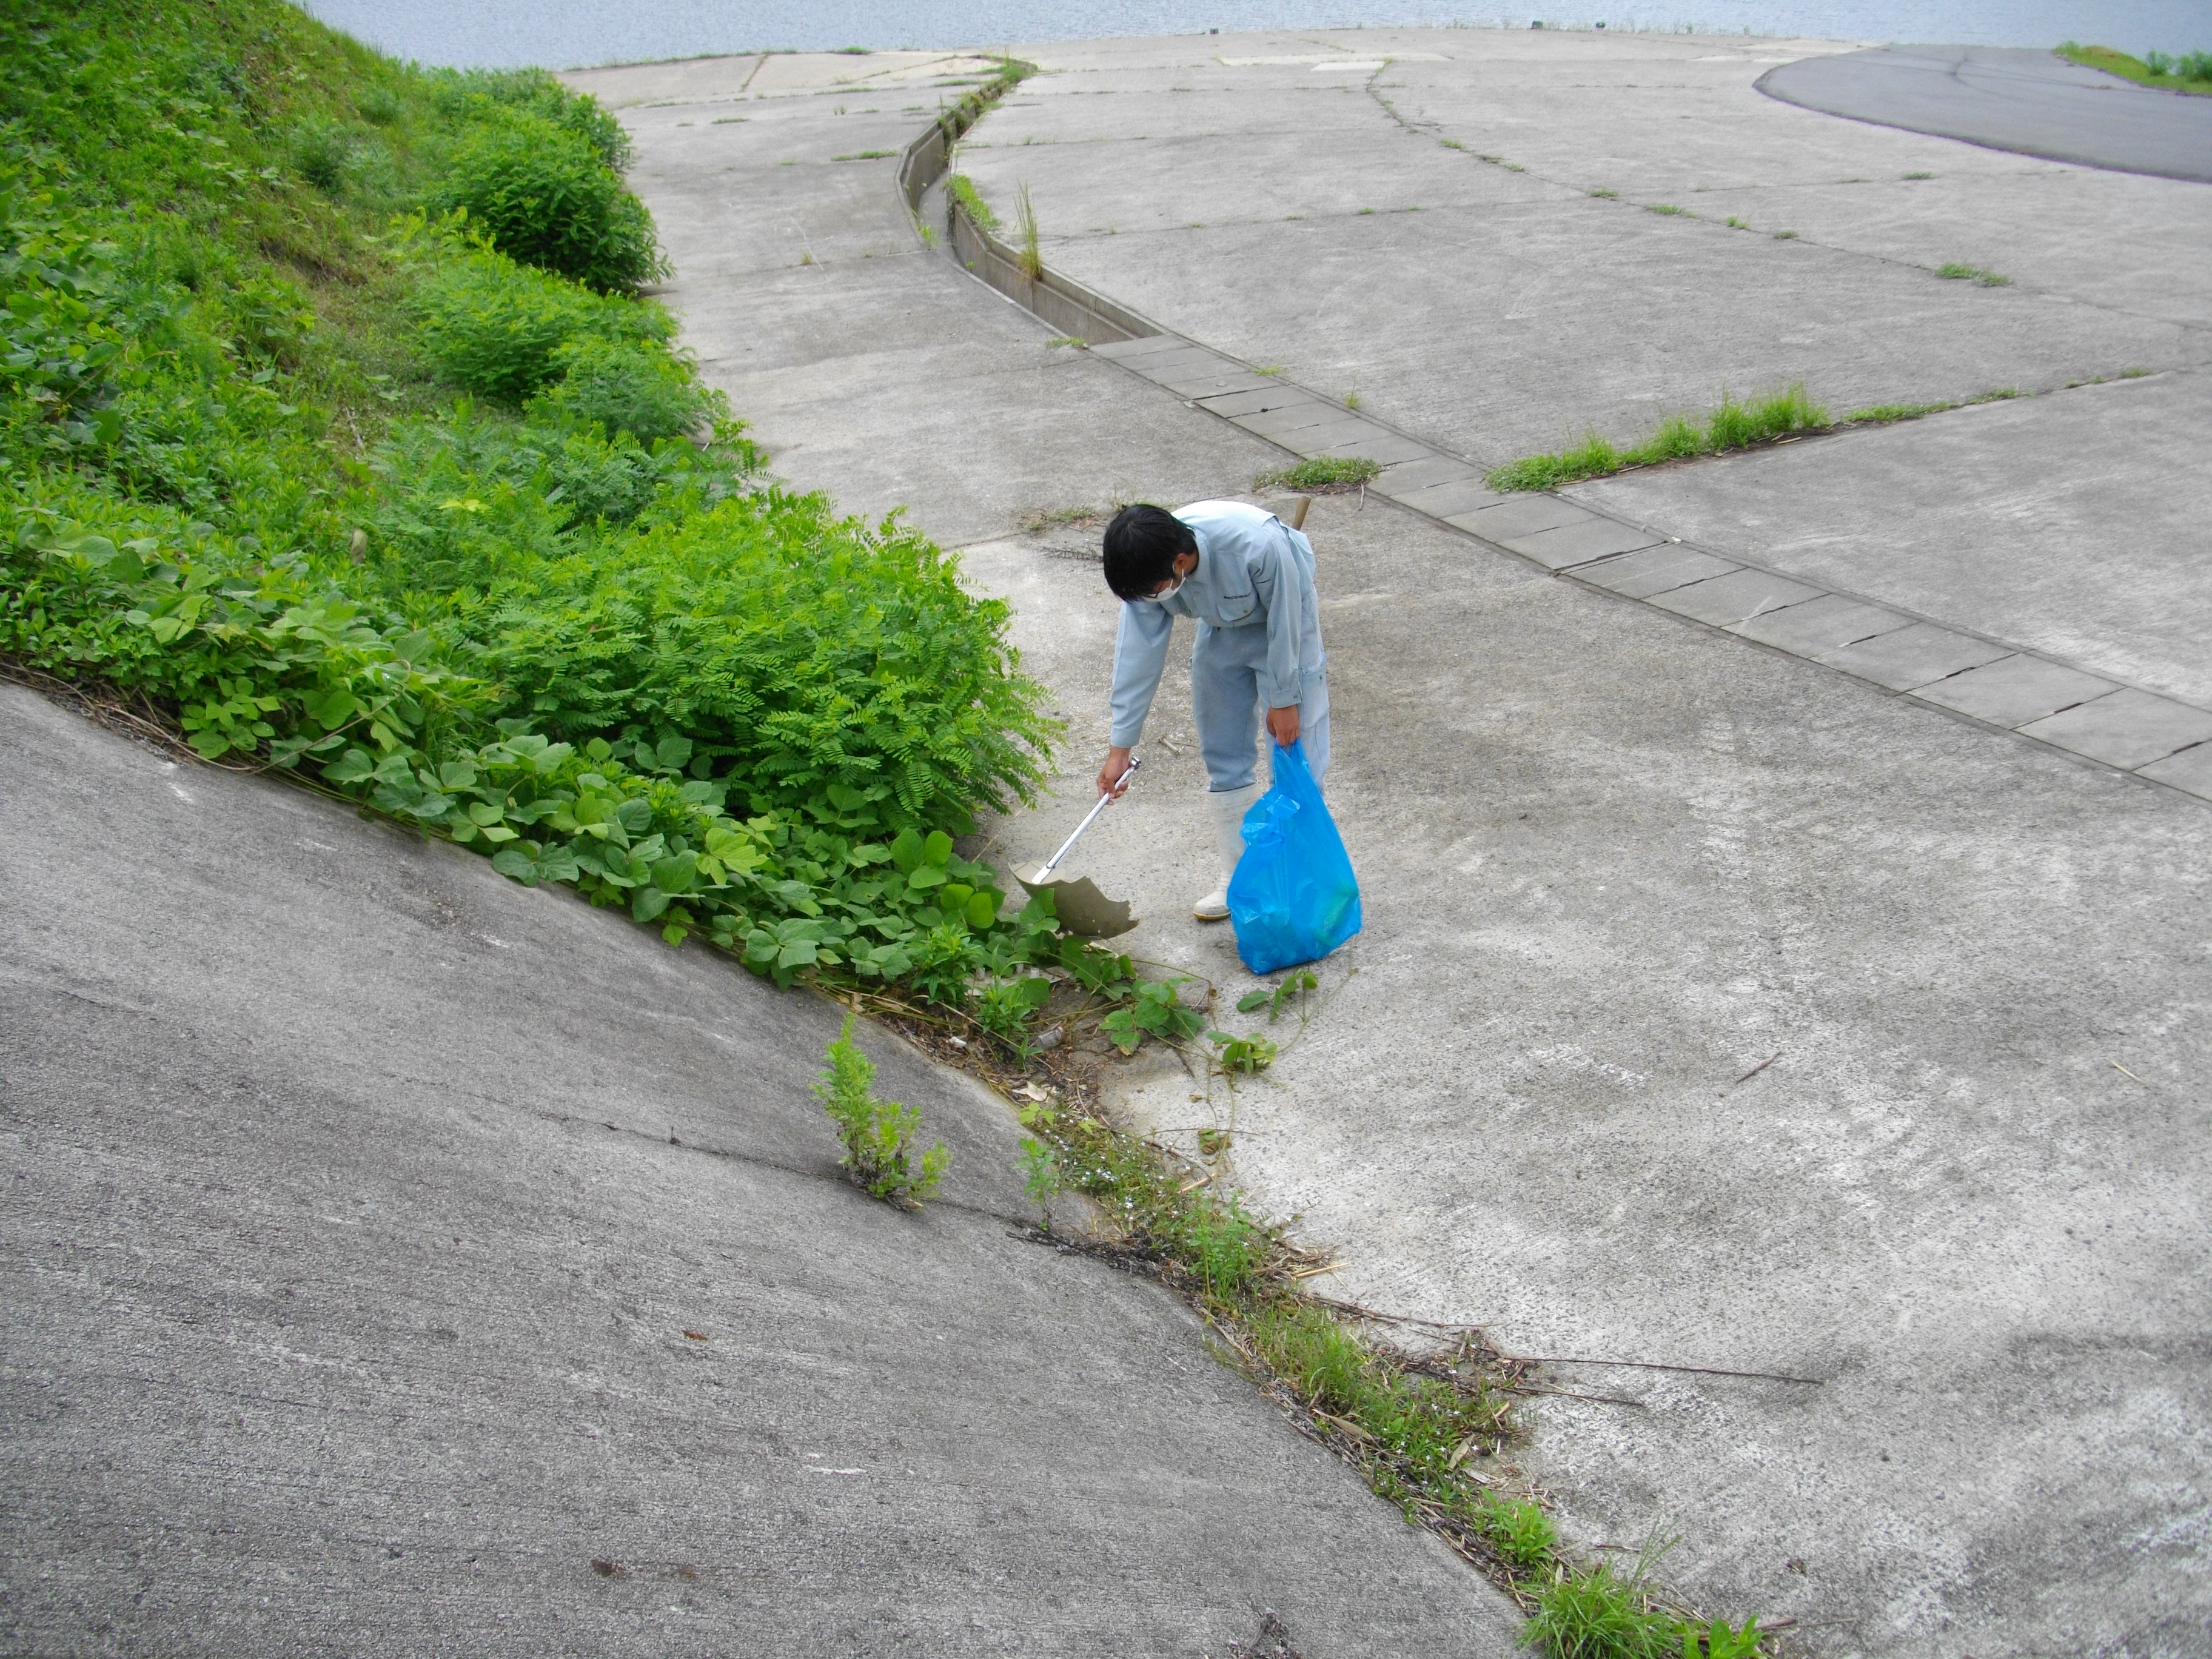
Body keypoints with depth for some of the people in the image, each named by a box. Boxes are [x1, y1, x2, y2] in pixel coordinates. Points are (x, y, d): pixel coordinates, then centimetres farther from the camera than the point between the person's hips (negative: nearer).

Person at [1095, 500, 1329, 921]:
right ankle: (1239, 879, 21)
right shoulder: (1148, 570, -27)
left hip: (1284, 625, -4)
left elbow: (1286, 621, -25)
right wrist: (1119, 748, -13)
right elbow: (1137, 656, -17)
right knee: (1224, 759, 8)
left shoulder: (1259, 544, -42)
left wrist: (1284, 699, -15)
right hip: (1223, 630, 4)